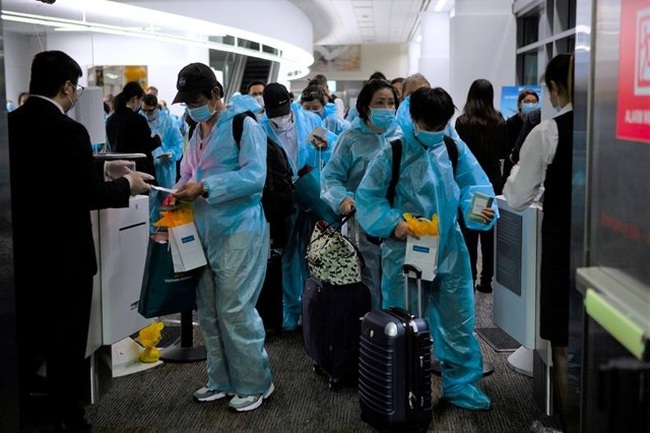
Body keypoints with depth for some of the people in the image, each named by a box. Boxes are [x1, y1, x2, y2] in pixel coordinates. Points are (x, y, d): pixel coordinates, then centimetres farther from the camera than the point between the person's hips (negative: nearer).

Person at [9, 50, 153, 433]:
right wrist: (126, 184, -1)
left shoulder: (11, 124, 1)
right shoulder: (68, 131, -20)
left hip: (21, 253, 7)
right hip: (64, 257, -6)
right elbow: (87, 195, -18)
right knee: (66, 345, 8)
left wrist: (103, 168, 17)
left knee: (25, 340, 19)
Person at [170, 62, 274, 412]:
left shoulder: (243, 125, -10)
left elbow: (254, 176, -21)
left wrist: (204, 188, -24)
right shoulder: (198, 132, 16)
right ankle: (222, 380, 26)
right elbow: (188, 174, 21)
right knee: (208, 313, 12)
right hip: (205, 233, 8)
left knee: (235, 311, -4)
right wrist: (179, 193, -2)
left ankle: (255, 384, 11)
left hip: (239, 231, -8)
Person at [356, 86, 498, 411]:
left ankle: (459, 382, 28)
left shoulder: (456, 151, 3)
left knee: (457, 320, 11)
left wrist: (483, 211, -20)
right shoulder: (393, 153, -7)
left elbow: (474, 187, 1)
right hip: (404, 252, -3)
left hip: (450, 251, 3)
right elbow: (367, 197, -5)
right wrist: (392, 223, -19)